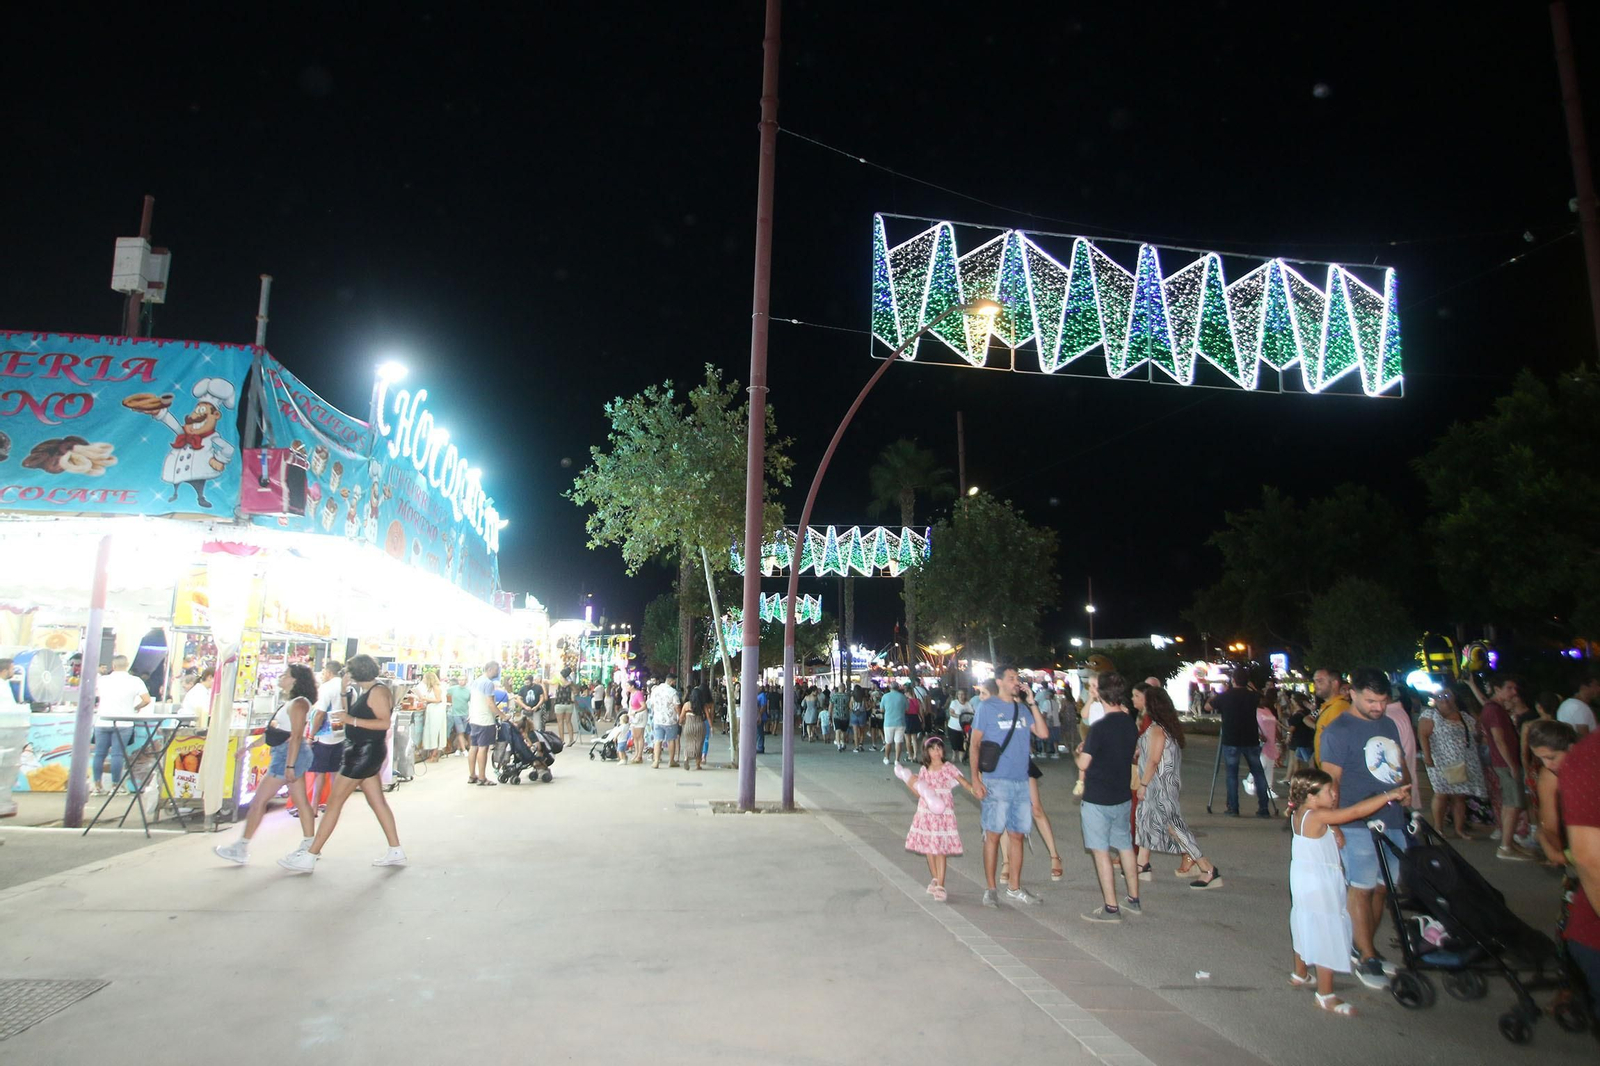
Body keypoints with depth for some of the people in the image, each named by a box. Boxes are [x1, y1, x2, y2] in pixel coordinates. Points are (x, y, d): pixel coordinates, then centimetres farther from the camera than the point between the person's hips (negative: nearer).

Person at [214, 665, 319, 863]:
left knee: (259, 800, -2)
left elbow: (296, 736, -21)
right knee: (300, 801, 10)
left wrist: (289, 765, -25)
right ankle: (309, 845, 13)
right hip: (285, 754, 10)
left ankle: (241, 848, 6)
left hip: (290, 754, -10)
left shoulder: (298, 703, -14)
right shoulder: (289, 702, 17)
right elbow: (274, 733, 22)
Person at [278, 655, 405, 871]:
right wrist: (345, 693, 9)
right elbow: (351, 714, 17)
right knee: (377, 801, 11)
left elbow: (384, 723, -23)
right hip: (361, 751, 10)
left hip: (366, 752, -10)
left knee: (334, 801, -5)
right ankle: (396, 852, 15)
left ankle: (310, 857, 1)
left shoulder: (378, 691, -15)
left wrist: (352, 720, -25)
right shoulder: (365, 692, 15)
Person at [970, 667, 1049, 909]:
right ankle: (990, 889, 11)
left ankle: (1014, 888, 22)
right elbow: (975, 743, -4)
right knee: (993, 834, 0)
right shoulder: (987, 707, -3)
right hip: (996, 782, -5)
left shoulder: (1022, 708, 10)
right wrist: (975, 779, -11)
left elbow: (1043, 733, 0)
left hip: (1021, 781, 5)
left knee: (1017, 834, 10)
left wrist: (1031, 702, -4)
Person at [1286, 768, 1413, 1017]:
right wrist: (1389, 795, -25)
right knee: (1326, 937, 1)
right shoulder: (1316, 817, -26)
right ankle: (1326, 995, 10)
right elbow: (1355, 812, -29)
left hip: (1303, 883, 10)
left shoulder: (1300, 815, 2)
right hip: (1320, 889, -9)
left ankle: (1300, 974, 41)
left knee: (1306, 930, 24)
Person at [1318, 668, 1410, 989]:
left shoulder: (1389, 725, 12)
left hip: (1394, 820, 7)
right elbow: (1331, 781, -12)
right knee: (1361, 889, -1)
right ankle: (1366, 958, 8)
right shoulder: (1338, 731, -9)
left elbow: (1401, 767, 22)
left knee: (1382, 888, 12)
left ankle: (1365, 947, 25)